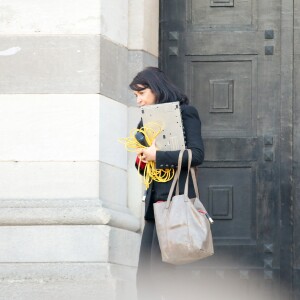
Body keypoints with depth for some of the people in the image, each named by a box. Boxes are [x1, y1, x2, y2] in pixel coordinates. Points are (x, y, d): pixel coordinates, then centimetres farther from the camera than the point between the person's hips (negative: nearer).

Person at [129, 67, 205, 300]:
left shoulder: (185, 112, -2)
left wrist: (157, 156, -17)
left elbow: (197, 154, -15)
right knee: (144, 277, 3)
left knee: (159, 274, -12)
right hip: (154, 201, 8)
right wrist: (142, 159, -1)